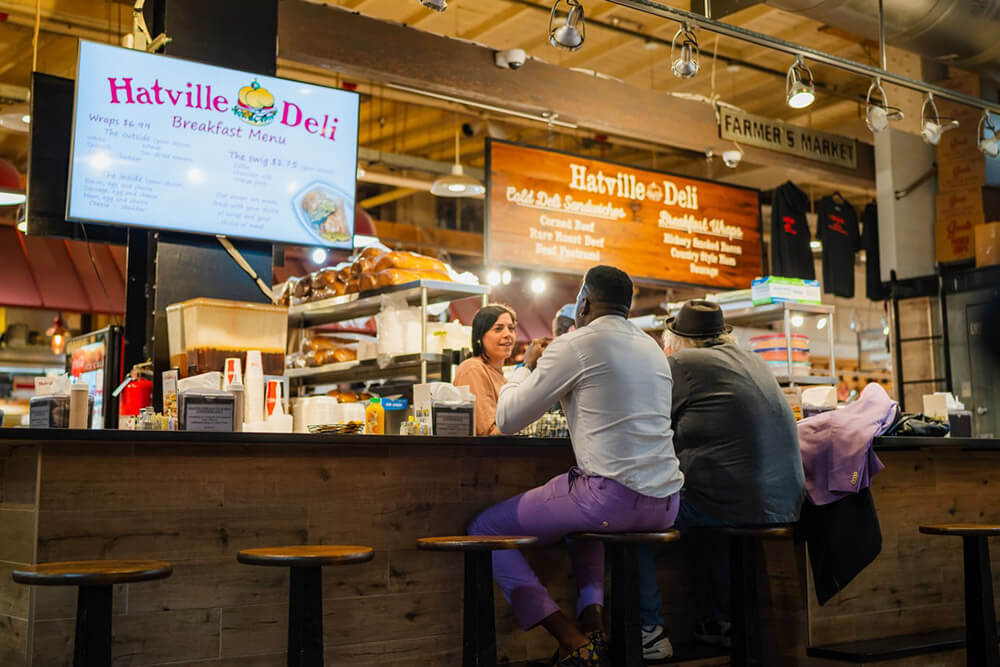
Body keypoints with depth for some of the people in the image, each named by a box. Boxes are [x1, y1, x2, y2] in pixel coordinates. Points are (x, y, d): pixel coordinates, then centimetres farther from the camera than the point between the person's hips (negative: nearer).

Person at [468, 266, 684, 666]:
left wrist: (526, 367, 16)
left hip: (612, 498, -8)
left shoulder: (575, 344, -6)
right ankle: (592, 616, 19)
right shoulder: (653, 349, 16)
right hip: (665, 504, 8)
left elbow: (507, 420, -1)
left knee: (485, 528, 6)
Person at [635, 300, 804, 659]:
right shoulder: (752, 360, 16)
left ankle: (649, 632, 8)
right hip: (784, 502, 8)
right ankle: (723, 622, 37)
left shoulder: (679, 363, -4)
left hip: (733, 502, -7)